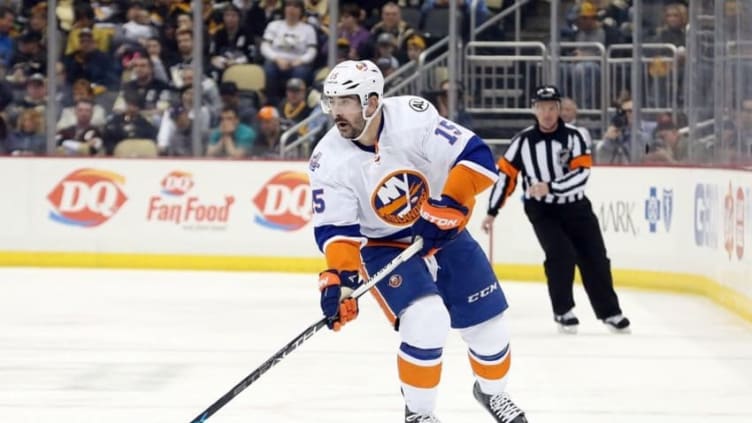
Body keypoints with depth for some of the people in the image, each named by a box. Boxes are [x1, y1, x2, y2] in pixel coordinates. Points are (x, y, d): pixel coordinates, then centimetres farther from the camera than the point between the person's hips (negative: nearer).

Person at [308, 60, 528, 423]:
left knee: (488, 323, 7)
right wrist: (338, 278, -33)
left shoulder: (413, 118, -25)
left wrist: (450, 205, -33)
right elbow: (336, 229, -18)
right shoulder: (328, 161, -19)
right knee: (426, 320, -26)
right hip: (385, 247, -1)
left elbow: (475, 156, -24)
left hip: (443, 233, 2)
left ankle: (491, 390, 39)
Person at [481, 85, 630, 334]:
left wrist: (549, 187, -28)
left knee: (595, 259, 4)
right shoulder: (524, 141, -7)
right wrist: (492, 212, -4)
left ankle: (609, 312, 20)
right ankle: (563, 311, -3)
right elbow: (505, 175, -2)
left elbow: (581, 173, -18)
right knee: (561, 255, -20)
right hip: (542, 210, -1)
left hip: (575, 207, 1)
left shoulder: (573, 136, -8)